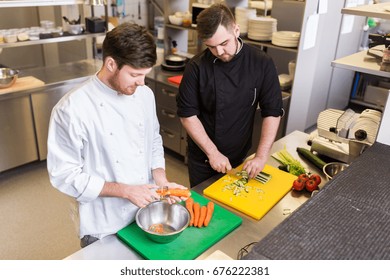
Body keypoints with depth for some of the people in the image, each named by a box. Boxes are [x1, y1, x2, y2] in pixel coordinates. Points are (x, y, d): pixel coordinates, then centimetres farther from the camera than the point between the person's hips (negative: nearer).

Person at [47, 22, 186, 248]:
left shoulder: (145, 95, -6)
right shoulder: (72, 110, -24)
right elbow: (65, 174, -19)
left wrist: (161, 181, -9)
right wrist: (126, 191, -22)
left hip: (148, 213, 5)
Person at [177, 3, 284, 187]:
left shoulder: (261, 63, -13)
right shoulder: (197, 67, -16)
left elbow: (272, 112, -10)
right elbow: (187, 114, -13)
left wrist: (261, 157, -17)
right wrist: (212, 153, -16)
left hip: (241, 157, 2)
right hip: (203, 157, -1)